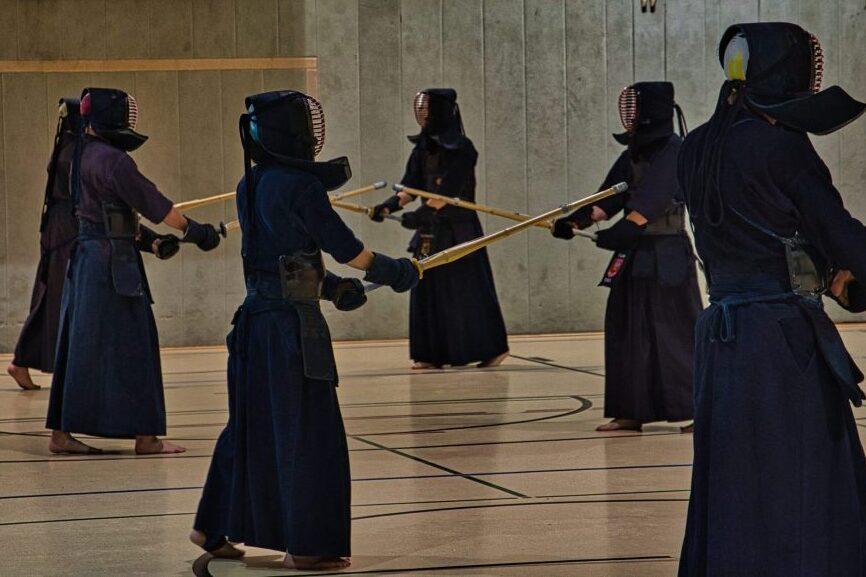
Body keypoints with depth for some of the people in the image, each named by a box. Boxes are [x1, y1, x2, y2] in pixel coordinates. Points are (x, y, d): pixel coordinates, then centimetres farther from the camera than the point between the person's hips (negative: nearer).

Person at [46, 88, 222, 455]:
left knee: (78, 348, 10)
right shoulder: (111, 159, -15)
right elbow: (150, 201, -15)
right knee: (132, 346, -3)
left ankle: (61, 433, 12)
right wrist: (194, 230, -9)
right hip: (113, 263, -9)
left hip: (85, 256, 9)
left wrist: (150, 240, 11)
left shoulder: (84, 156, 12)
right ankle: (145, 436, 1)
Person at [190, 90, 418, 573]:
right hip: (293, 324, -8)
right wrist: (399, 272, 4)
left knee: (251, 426, 17)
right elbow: (346, 248, -10)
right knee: (308, 433, 0)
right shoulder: (300, 185, -14)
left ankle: (215, 531, 24)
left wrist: (332, 284, 14)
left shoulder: (251, 186, 10)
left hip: (256, 317, 8)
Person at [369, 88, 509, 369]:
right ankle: (432, 354, 8)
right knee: (427, 291, 5)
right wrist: (388, 206, -9)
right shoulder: (423, 148, 10)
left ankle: (493, 349, 6)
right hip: (431, 231, 7)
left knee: (467, 290, -3)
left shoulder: (461, 149, -12)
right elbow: (411, 187, 7)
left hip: (458, 230, -7)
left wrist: (421, 214, -27)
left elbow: (449, 191, -20)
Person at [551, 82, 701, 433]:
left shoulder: (674, 151, -12)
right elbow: (610, 197, 10)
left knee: (676, 330, -7)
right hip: (634, 253, 8)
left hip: (667, 255, -8)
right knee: (627, 331, 8)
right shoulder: (634, 153, 13)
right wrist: (576, 220, -2)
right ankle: (631, 412, 14)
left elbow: (653, 199, -23)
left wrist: (623, 229, -31)